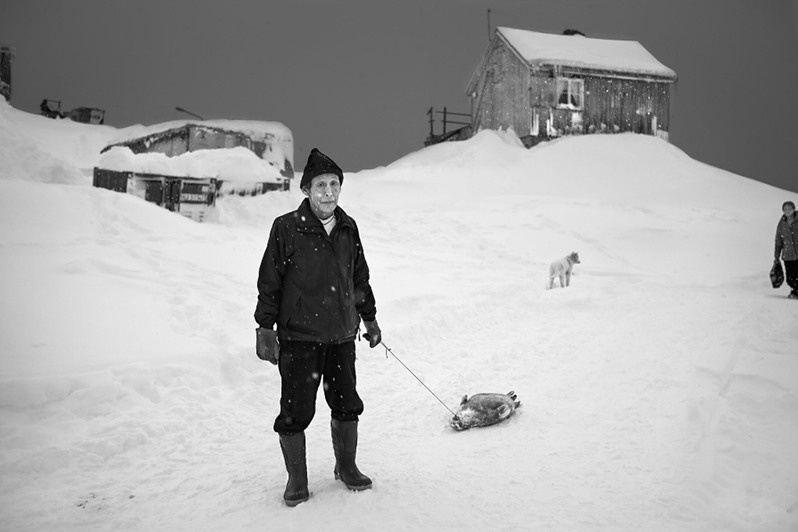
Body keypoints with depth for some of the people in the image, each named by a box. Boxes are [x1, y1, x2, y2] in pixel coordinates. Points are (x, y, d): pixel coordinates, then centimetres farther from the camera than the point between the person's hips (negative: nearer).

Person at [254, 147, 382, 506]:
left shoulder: (348, 228, 7)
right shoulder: (287, 228, -7)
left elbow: (360, 278, 18)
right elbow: (269, 281, -4)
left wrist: (370, 318, 22)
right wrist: (265, 328, -7)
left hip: (341, 336, 4)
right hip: (298, 336, -4)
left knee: (347, 405, 12)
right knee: (295, 411, 1)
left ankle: (346, 467, 32)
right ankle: (297, 479, 20)